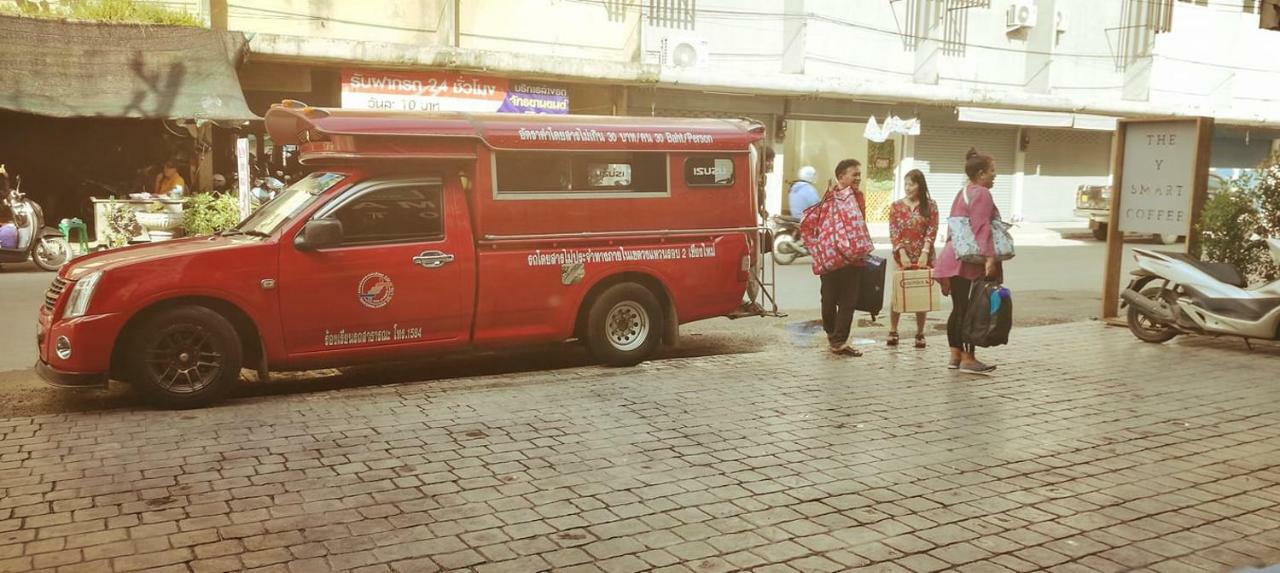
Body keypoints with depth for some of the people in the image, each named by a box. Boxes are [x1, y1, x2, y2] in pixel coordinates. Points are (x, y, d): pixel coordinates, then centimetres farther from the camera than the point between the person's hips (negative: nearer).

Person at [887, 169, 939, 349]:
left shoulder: (930, 205, 3)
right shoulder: (896, 206, 5)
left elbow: (932, 231, -4)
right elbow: (893, 232, -2)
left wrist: (925, 252, -16)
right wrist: (902, 253, -14)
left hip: (923, 256, 0)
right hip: (902, 256, 0)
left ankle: (920, 334, 11)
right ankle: (893, 331, 9)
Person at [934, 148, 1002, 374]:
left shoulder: (962, 193, 20)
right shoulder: (982, 194, -9)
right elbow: (982, 229, -20)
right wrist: (989, 257, -25)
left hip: (953, 258, 10)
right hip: (970, 262, -10)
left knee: (959, 309, 12)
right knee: (969, 310, -7)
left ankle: (955, 356, 16)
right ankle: (968, 359, -5)